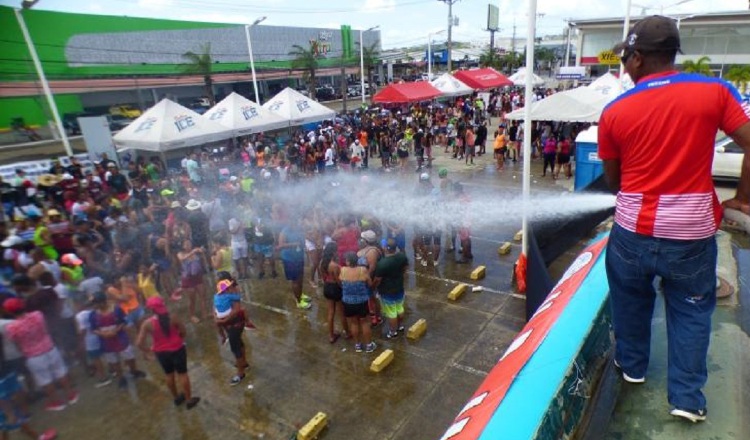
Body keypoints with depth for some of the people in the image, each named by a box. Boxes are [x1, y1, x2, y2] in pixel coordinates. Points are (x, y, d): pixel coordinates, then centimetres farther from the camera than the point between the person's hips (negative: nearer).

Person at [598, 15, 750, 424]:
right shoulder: (714, 91, -5)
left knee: (630, 298, 23)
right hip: (691, 232, 0)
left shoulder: (614, 111, -5)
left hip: (632, 230, 0)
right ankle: (687, 396, 23)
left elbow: (612, 180, 3)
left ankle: (631, 365, 42)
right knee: (691, 310, 17)